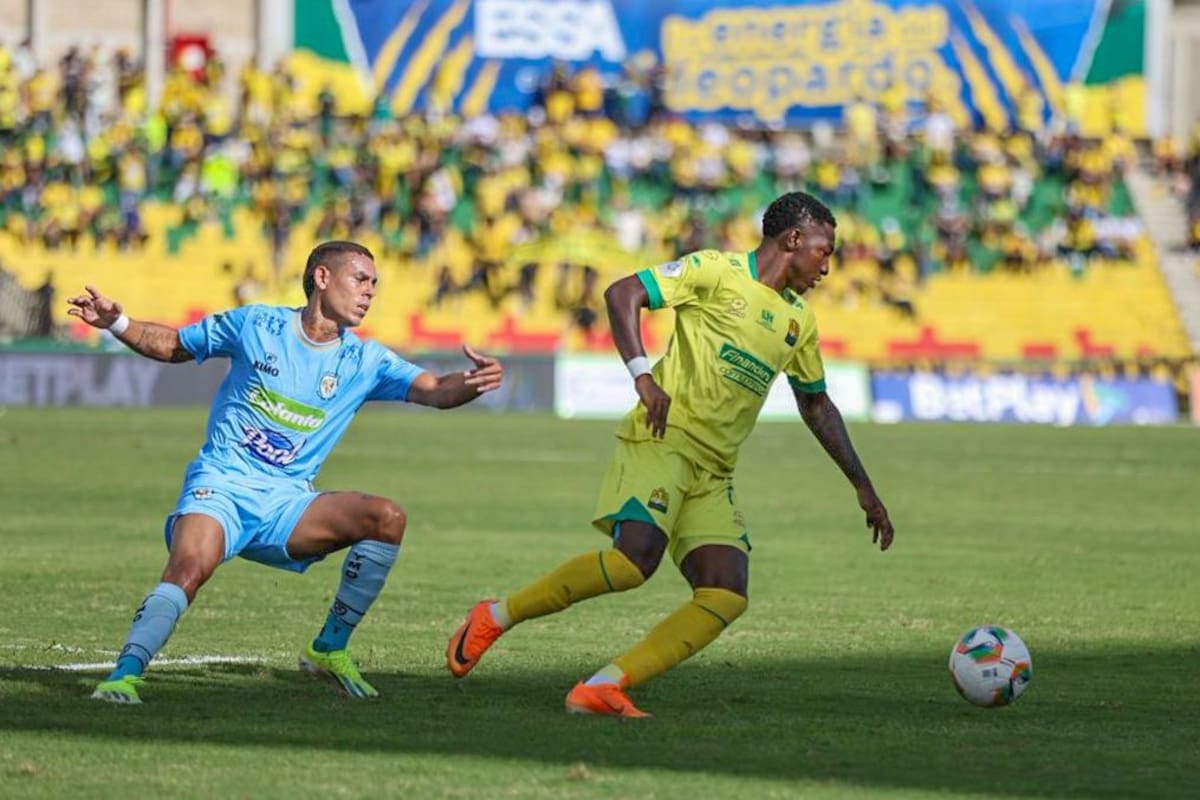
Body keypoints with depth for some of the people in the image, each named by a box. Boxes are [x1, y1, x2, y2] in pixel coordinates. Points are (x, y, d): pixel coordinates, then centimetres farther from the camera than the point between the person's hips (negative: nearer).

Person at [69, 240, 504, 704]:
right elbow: (171, 345, 15)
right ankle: (124, 674, -32)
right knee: (189, 568, -35)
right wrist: (115, 322, -1)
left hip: (286, 505, 4)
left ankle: (329, 650, -5)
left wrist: (474, 382, -26)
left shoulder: (364, 361, 8)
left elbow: (435, 391, -4)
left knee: (388, 518, -18)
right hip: (221, 487, -4)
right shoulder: (254, 324, 3)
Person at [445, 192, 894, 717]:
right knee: (636, 559, -27)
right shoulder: (717, 271, -1)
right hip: (662, 439, -7)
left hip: (713, 474, 7)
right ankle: (495, 616, -9)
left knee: (727, 596, -13)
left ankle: (602, 689, -17)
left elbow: (816, 406, 31)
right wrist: (642, 375, -22)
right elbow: (623, 294, -9)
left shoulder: (799, 321, 20)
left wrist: (863, 487, 28)